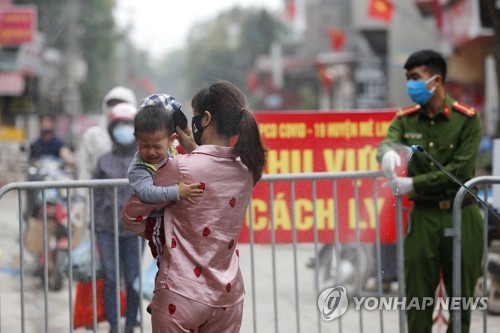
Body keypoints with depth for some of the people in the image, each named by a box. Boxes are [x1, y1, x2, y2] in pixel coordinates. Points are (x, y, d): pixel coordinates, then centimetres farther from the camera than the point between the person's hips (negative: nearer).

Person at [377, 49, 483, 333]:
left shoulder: (467, 119, -5)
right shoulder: (405, 119, 5)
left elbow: (460, 170, -13)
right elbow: (388, 142, -15)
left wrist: (413, 184, -16)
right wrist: (388, 152, -41)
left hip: (461, 215, -2)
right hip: (423, 216, 2)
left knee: (462, 294, 6)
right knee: (418, 295, 2)